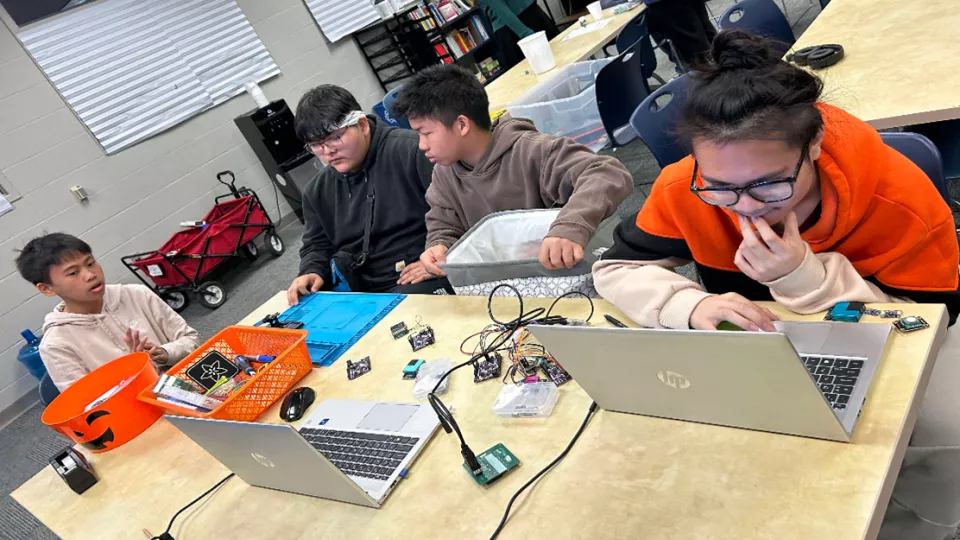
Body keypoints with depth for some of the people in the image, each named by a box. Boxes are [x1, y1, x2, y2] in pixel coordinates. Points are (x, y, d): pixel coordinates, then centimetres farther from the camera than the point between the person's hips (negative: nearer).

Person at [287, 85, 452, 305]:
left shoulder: (410, 151, -10)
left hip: (424, 281, -6)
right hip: (358, 290, 7)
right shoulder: (317, 190, 14)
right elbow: (317, 244, 23)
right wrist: (312, 272, 2)